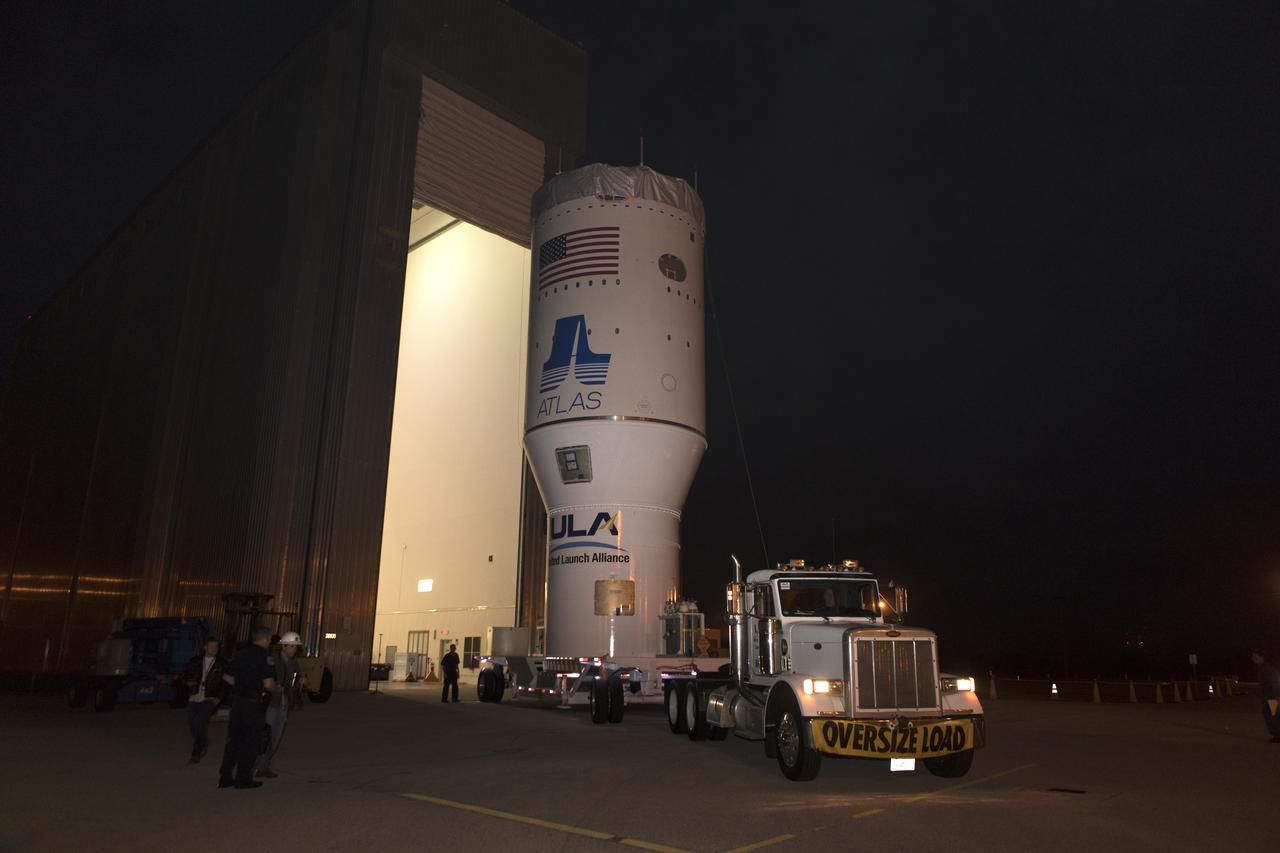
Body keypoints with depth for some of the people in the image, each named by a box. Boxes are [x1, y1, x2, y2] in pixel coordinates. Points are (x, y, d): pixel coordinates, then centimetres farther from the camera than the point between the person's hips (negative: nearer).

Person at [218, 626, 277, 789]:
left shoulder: (241, 653, 10)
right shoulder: (262, 656, -13)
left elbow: (227, 677, 17)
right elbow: (268, 683, -19)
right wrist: (275, 688, 1)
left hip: (237, 699, 7)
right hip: (253, 701, -7)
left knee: (234, 738, 15)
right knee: (251, 740, 4)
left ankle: (225, 776, 18)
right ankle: (243, 778, 9)